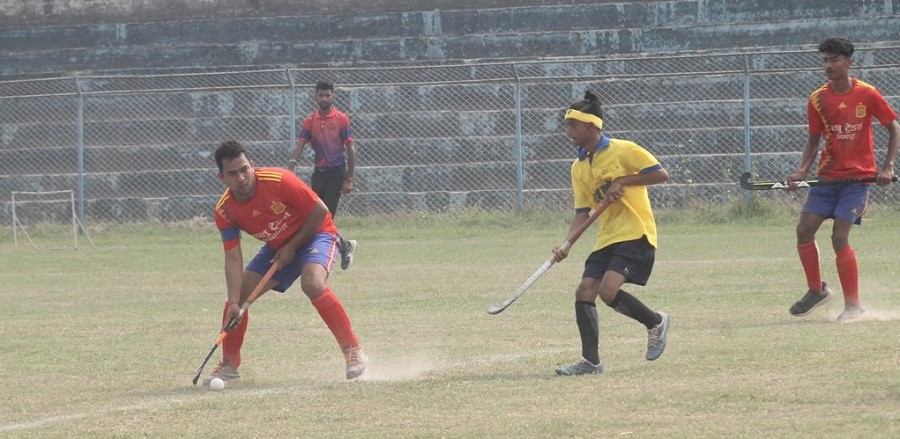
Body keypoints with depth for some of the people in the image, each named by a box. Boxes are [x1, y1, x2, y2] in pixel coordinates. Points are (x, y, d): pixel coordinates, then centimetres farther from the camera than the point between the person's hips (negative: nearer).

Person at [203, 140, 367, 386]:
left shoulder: (278, 181, -30)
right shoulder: (224, 211, -15)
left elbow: (320, 212, -21)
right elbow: (233, 259, -16)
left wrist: (291, 247, -19)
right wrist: (234, 303, -28)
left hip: (314, 235, -6)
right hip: (277, 247, 6)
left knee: (312, 284, -34)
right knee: (237, 296, -3)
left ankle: (353, 351, -24)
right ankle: (229, 365, 16)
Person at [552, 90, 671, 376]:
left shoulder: (622, 151, -8)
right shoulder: (579, 167, 12)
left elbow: (660, 174, -10)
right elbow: (582, 212, 10)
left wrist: (622, 181, -17)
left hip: (635, 234, -7)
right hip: (607, 238, 7)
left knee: (608, 290, -22)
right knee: (584, 292, -5)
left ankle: (656, 323, 3)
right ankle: (591, 361, 2)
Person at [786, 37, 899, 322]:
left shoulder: (867, 95, -7)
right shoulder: (817, 100, 2)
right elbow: (814, 141, 10)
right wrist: (801, 171, -7)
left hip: (858, 177, -4)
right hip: (827, 176, 4)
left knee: (839, 237, -15)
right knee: (804, 230, -6)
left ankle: (853, 304, -3)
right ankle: (816, 290, 16)